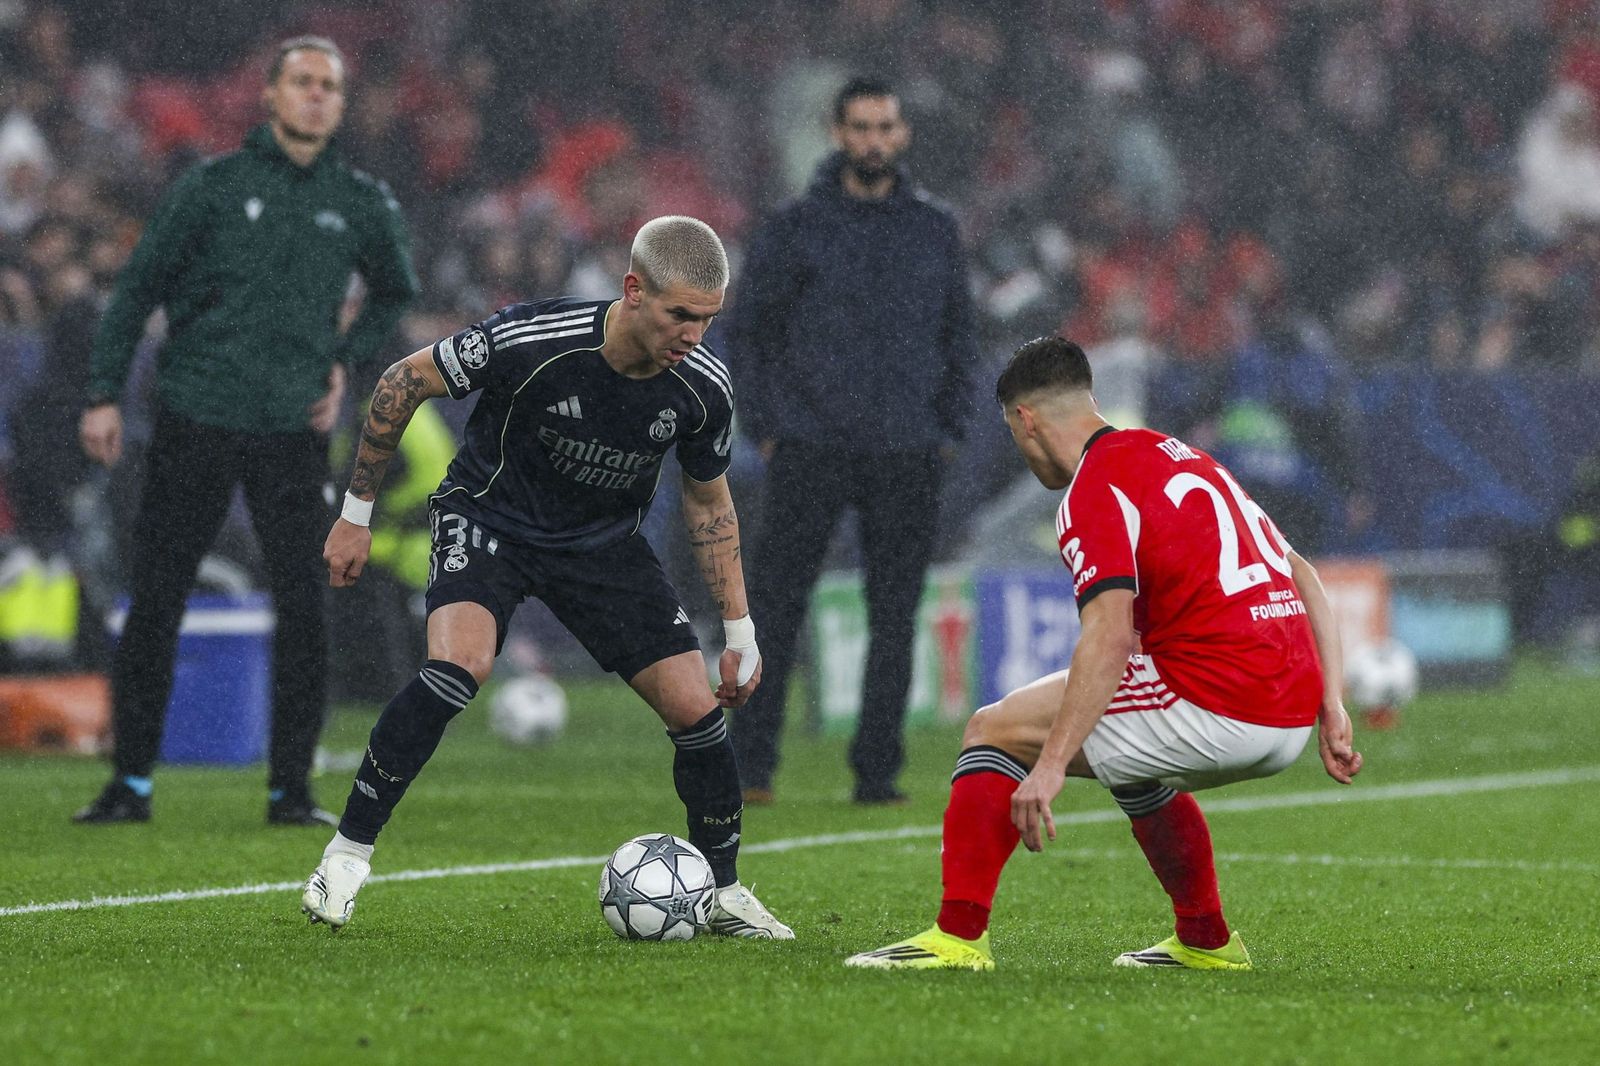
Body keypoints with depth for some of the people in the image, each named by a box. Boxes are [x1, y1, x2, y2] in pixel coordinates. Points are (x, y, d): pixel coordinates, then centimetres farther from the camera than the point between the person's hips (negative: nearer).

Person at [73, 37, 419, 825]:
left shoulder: (361, 205, 7)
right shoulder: (214, 187, 1)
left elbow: (395, 293, 26)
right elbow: (139, 287, 5)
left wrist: (345, 360, 11)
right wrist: (104, 394, -1)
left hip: (293, 433, 1)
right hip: (195, 420, -1)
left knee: (303, 606, -6)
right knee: (154, 604, 0)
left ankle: (292, 787, 3)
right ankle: (131, 781, 9)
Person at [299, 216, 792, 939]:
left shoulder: (704, 387, -17)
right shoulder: (530, 338, -30)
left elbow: (708, 502, 3)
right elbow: (404, 383, -14)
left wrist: (739, 631, 5)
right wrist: (356, 514, -8)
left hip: (603, 542, 4)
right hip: (490, 517, -4)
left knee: (696, 707, -7)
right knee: (460, 666, -31)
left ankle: (724, 891, 16)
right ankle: (347, 852, -17)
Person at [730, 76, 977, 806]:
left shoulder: (934, 232, 11)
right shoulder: (795, 228, 3)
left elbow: (958, 333, 18)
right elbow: (749, 328, 7)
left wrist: (947, 426, 9)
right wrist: (767, 424, -1)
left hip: (907, 457, 2)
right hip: (809, 448, -2)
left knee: (894, 617, 2)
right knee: (776, 608, -6)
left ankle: (877, 770, 8)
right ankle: (750, 764, -2)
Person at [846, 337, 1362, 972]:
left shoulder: (1095, 490, -7)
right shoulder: (1179, 455, 21)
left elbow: (1109, 638, -21)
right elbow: (1303, 579, 21)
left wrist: (1051, 764, -23)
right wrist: (1330, 710, 19)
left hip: (1216, 703, -9)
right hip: (1290, 719, 9)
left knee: (994, 730, 2)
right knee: (1136, 769, 37)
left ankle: (958, 936, -4)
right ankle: (1205, 941, 38)